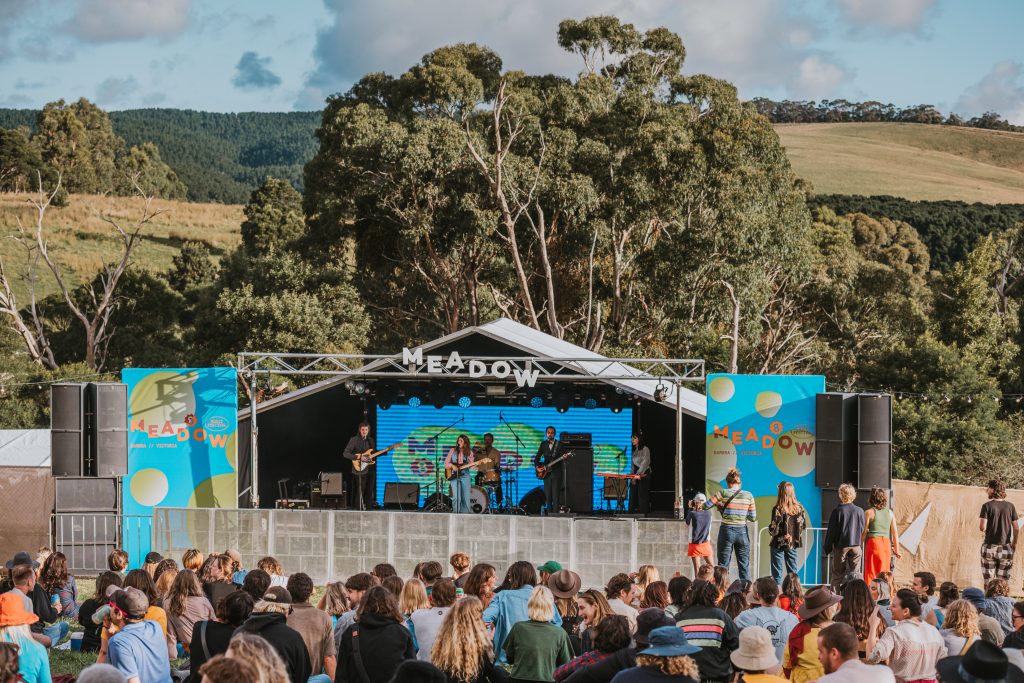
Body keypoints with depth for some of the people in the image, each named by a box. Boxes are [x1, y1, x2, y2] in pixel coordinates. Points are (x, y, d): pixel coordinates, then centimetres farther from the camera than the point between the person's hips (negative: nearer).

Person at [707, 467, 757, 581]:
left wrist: (719, 505, 16)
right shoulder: (748, 495, 0)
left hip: (727, 531, -2)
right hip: (742, 532, 2)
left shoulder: (723, 493, -6)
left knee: (723, 565, 5)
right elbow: (753, 518, 1)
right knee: (744, 567, 8)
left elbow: (706, 506, -1)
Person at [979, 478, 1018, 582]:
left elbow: (982, 527, -15)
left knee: (988, 580, 3)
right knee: (1003, 581, 7)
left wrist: (984, 531, 8)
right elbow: (1016, 529, 2)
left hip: (990, 547, -2)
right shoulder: (1010, 506, 1)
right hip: (1005, 548, 2)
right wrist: (1014, 544, 15)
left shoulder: (987, 506, -7)